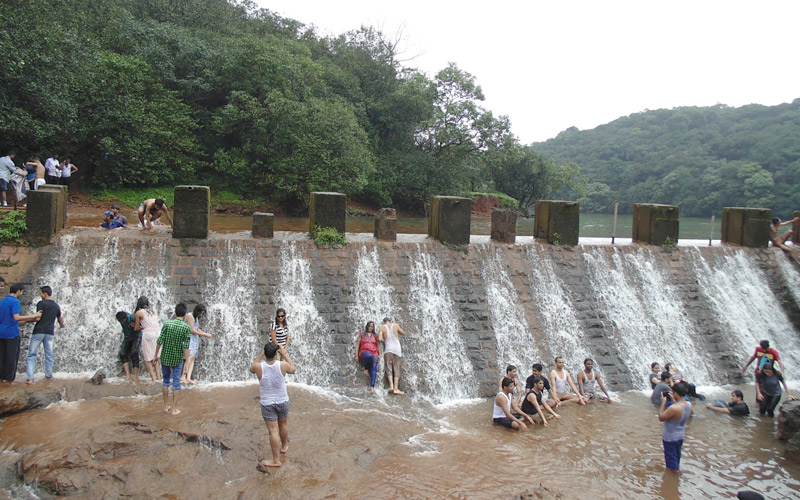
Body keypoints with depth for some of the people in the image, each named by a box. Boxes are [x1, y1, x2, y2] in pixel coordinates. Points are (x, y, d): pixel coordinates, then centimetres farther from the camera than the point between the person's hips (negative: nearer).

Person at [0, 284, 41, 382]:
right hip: (12, 333, -7)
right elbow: (16, 317, -24)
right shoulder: (15, 302, -13)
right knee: (12, 356, 3)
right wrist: (33, 316, -21)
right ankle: (9, 377, 7)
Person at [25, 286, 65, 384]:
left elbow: (38, 318, -14)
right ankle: (48, 375, 18)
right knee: (49, 355, 14)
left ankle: (30, 378, -10)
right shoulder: (56, 306, 10)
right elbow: (60, 319, 24)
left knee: (31, 355, -1)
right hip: (50, 333, 5)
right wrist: (62, 325, 46)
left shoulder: (41, 303, -7)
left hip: (38, 332, -5)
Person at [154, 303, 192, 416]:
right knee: (176, 382, 7)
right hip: (177, 359, -2)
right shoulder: (186, 327, -11)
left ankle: (166, 406, 24)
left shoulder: (167, 324, -7)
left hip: (165, 357, 2)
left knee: (165, 380, 17)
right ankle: (174, 409, 10)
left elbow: (160, 341, -8)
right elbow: (186, 346, -14)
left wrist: (156, 355, 5)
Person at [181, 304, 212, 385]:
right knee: (190, 356, -22)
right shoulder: (189, 316, -9)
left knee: (193, 358, -2)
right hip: (189, 338, -9)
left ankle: (188, 378, -9)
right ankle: (183, 376, -25)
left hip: (195, 339, 9)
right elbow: (192, 330, -13)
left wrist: (205, 334, 7)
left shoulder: (196, 317, 20)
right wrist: (203, 334, -9)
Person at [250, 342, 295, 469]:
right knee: (283, 424, 25)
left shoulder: (258, 367, -20)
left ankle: (276, 460, 9)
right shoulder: (282, 365, -19)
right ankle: (284, 446, 47)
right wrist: (285, 354, 8)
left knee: (273, 431, 4)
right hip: (282, 401, 1)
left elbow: (251, 368, 7)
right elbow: (292, 369, 5)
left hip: (267, 403, -1)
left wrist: (262, 354, 4)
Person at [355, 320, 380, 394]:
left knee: (374, 369, -22)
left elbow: (378, 346, 19)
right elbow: (357, 345, 10)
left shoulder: (375, 336, 20)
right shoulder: (362, 334, 14)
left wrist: (379, 355, 5)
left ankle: (372, 387, -28)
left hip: (374, 354, 3)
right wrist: (356, 356, 2)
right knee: (369, 356, -41)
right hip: (364, 353, -3)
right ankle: (366, 368, -15)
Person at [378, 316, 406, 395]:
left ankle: (391, 385, -14)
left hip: (388, 349, -1)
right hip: (397, 349, 1)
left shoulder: (382, 327, 3)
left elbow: (380, 339, -7)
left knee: (389, 368, 4)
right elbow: (404, 334, 17)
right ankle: (396, 388, -3)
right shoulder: (395, 325, 5)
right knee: (397, 369, 4)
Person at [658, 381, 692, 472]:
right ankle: (677, 468, 48)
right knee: (677, 455, 28)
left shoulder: (674, 408, -35)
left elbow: (661, 417, -21)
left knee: (671, 457, 11)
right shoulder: (689, 405, -11)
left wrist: (663, 403, -16)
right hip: (681, 435, 7)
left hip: (670, 437, -7)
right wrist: (673, 401, 2)